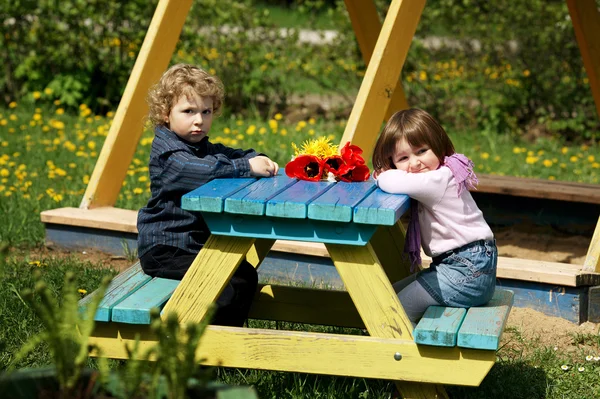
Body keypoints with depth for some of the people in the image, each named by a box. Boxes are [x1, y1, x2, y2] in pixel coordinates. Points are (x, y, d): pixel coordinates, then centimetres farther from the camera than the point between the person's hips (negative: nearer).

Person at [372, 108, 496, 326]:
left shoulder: (440, 179, -20)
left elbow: (393, 183, -34)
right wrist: (386, 174, -3)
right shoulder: (440, 176, 10)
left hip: (468, 272, -11)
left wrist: (383, 175, -9)